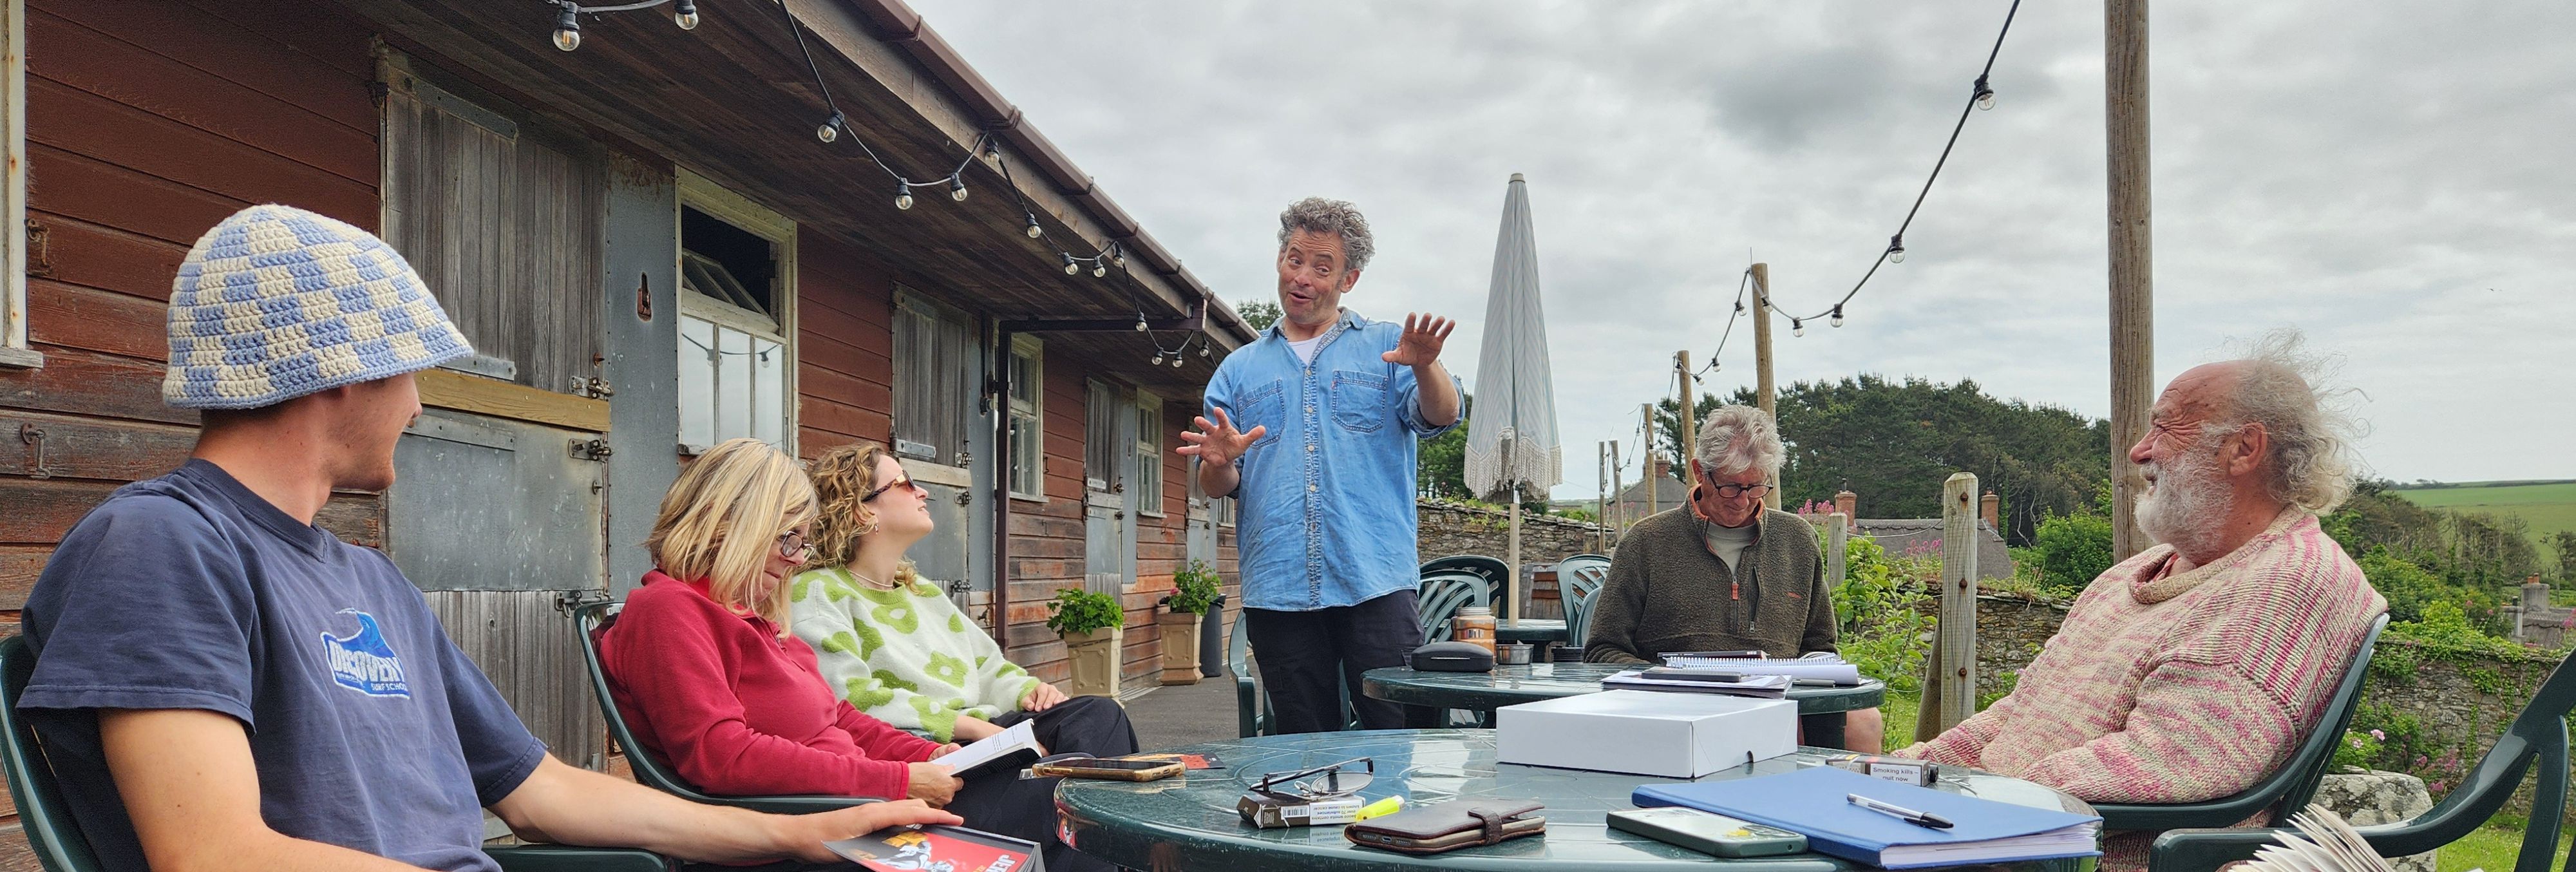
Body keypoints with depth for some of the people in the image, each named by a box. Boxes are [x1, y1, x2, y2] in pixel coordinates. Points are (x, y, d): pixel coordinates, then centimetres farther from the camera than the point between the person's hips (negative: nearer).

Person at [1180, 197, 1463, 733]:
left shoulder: (1386, 347, 11)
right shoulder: (1239, 371, 17)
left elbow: (1440, 417, -6)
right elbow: (1216, 488, 12)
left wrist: (1425, 366, -27)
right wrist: (1219, 463, -13)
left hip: (1375, 586, -2)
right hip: (1277, 591, 2)